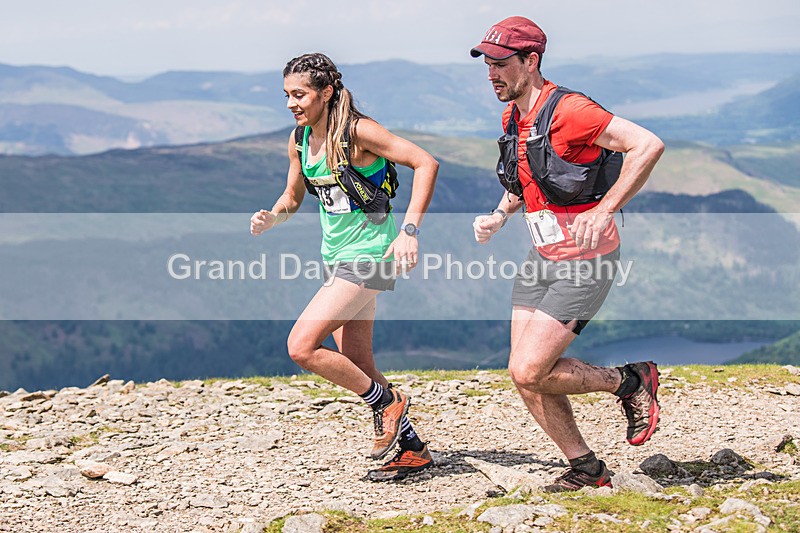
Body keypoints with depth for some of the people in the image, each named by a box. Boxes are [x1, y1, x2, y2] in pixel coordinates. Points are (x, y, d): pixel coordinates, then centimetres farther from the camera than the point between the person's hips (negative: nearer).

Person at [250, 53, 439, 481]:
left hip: (368, 255, -8)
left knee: (301, 346, -16)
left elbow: (425, 163, -19)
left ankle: (387, 403, 1)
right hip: (335, 259, 8)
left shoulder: (358, 131, -17)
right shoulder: (299, 140, 6)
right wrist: (271, 218, -4)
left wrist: (409, 230, -26)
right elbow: (293, 197, 19)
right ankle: (411, 449, 23)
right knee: (357, 368, 10)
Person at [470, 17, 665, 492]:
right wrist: (499, 215, 7)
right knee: (525, 375, 4)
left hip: (586, 262, -9)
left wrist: (603, 212, -29)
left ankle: (631, 382, 8)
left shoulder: (567, 110, -19)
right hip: (543, 258, 9)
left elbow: (648, 145, -26)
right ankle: (587, 469, 19)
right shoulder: (513, 116, 9)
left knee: (529, 371, -13)